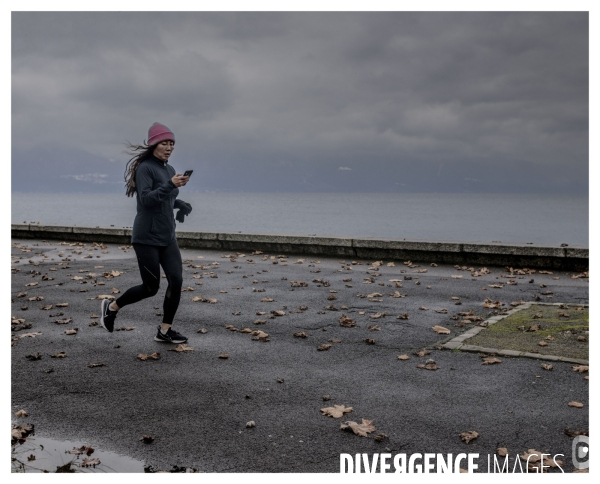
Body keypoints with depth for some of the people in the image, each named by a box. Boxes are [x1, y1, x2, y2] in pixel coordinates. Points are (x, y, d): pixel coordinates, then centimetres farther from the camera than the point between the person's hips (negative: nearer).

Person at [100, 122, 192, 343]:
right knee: (151, 287, -1)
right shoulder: (145, 168, -11)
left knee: (176, 280, -4)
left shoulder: (169, 169, 12)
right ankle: (111, 307, 23)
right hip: (147, 237, -7)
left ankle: (164, 330, 7)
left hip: (167, 236, 7)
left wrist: (182, 205, 4)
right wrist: (171, 184, -33)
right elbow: (146, 199, -23)